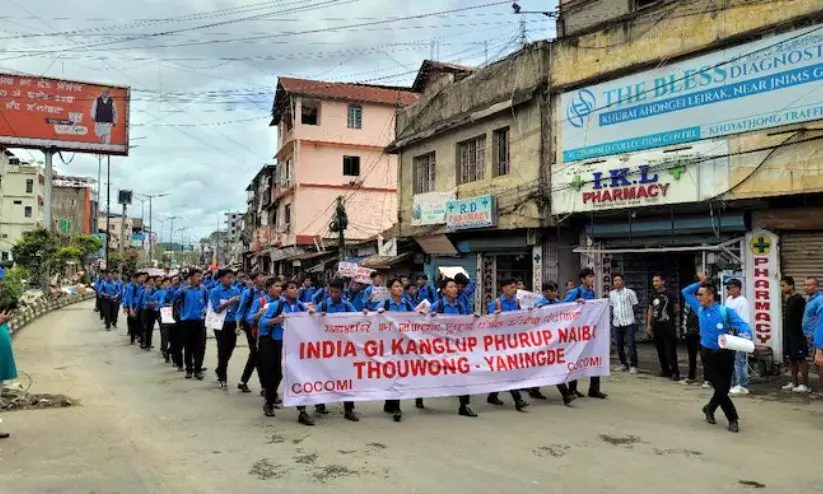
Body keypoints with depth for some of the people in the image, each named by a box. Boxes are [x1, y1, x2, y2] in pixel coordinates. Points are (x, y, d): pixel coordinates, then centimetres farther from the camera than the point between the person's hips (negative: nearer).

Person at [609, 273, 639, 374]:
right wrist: (611, 320, 15)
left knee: (631, 344, -3)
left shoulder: (630, 292, -3)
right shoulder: (611, 294, 10)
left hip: (628, 322, -4)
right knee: (619, 345, 10)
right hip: (616, 323, 5)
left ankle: (633, 365, 4)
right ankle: (623, 363, 23)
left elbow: (635, 306, 1)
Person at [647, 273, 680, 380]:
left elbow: (677, 309, -1)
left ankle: (675, 372, 0)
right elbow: (650, 310, 12)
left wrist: (669, 315, 10)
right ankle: (665, 370, 21)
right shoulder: (653, 296, 8)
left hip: (668, 327, -5)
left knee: (670, 351, -7)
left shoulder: (670, 294, -8)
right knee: (660, 350, 10)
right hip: (656, 327, 5)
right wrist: (648, 325, 9)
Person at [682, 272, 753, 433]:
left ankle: (710, 408, 37)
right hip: (709, 355, 2)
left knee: (724, 388, 11)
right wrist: (701, 283, 4)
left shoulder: (725, 311, -9)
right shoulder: (700, 309, 3)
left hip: (725, 353, -2)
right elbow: (686, 291, 14)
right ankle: (733, 419, 14)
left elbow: (741, 324, -17)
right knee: (720, 388, -1)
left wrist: (745, 334, -39)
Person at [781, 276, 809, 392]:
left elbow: (804, 318, -16)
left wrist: (803, 333, -19)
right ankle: (794, 383, 18)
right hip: (788, 335, 9)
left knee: (801, 359, -3)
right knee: (792, 358, 12)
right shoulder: (787, 300, 13)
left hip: (798, 335, -9)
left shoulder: (799, 300, -13)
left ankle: (804, 384, 1)